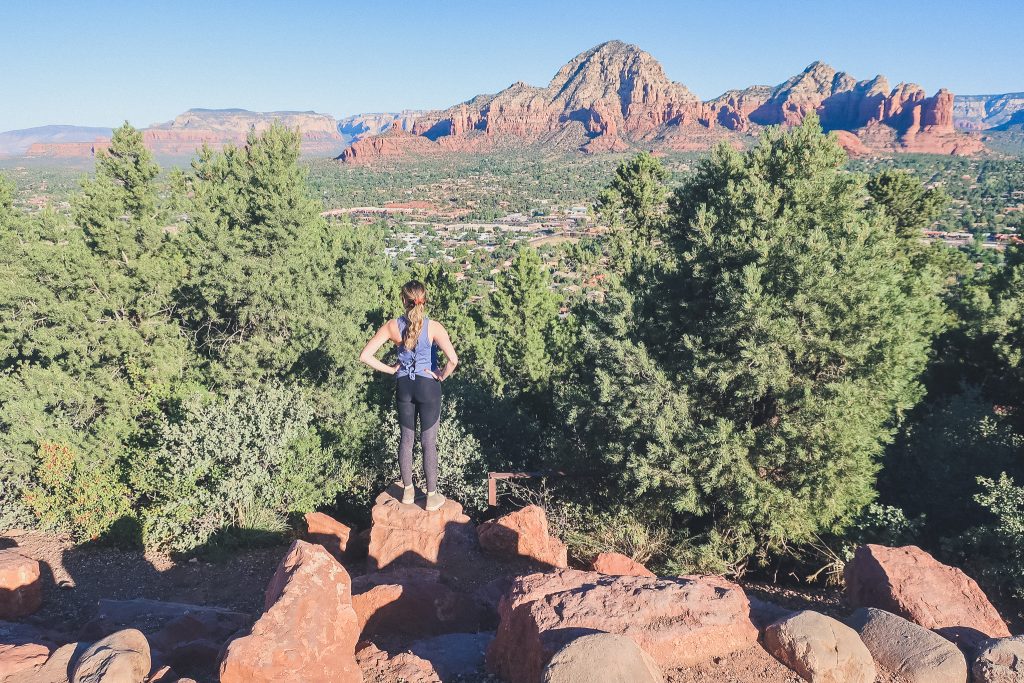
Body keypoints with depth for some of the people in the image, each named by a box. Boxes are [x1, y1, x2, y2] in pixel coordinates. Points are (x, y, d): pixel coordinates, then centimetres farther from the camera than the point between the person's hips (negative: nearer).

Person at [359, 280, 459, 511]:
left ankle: (408, 491, 30)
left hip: (404, 386, 3)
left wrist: (390, 369, -1)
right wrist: (442, 375, -11)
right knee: (429, 442, 9)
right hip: (428, 387, -2)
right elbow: (453, 359, -30)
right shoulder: (433, 327, -17)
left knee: (406, 439, 17)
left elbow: (365, 356, -12)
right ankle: (432, 496, 18)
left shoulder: (392, 326, -10)